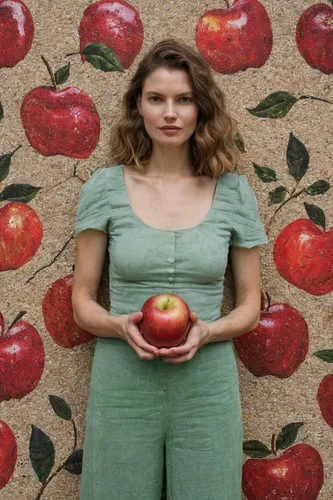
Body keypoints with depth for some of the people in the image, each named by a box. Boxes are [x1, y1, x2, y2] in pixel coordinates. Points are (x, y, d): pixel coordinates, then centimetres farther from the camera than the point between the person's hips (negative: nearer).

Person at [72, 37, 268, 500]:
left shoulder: (234, 192, -1)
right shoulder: (104, 188, -3)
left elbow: (250, 305, 5)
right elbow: (82, 301, 2)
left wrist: (206, 332, -14)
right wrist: (121, 326, -18)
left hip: (208, 387, 1)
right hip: (121, 386, 0)